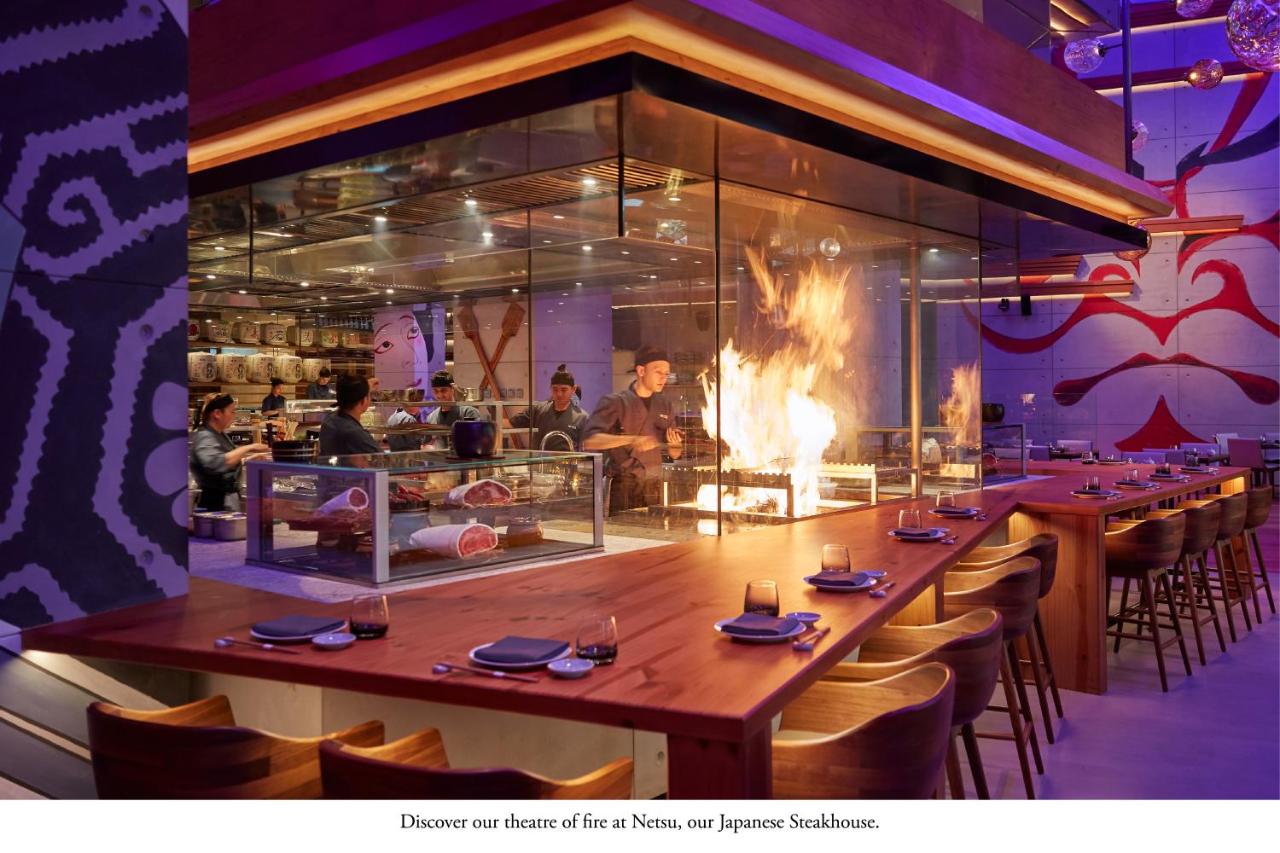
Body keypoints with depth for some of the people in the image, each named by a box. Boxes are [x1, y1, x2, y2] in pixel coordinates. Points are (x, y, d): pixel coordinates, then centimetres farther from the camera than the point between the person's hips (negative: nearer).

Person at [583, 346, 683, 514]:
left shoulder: (664, 404, 11)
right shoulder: (614, 402, -6)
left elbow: (674, 454, 16)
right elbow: (589, 440, -19)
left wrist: (674, 444, -7)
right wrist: (632, 440, -28)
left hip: (655, 488, 5)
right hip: (624, 489, -5)